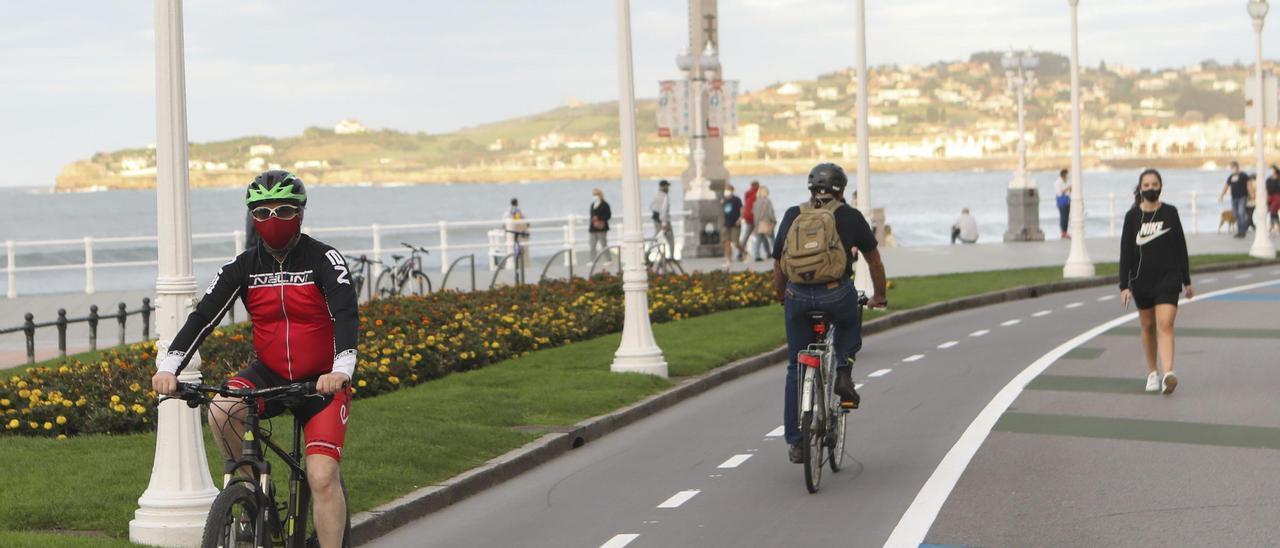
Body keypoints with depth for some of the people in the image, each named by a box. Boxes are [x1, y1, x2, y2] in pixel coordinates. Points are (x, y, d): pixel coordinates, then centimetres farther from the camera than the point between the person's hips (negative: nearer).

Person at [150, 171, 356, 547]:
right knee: (220, 412, -28)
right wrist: (169, 367, -28)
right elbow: (203, 316, -12)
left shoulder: (324, 260, -12)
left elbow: (346, 315, -26)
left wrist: (342, 369, -45)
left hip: (322, 381, -3)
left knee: (323, 477, -16)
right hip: (270, 374, 3)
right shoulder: (243, 267, -3)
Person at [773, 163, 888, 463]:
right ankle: (843, 371, 7)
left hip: (798, 296, 2)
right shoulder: (850, 217, 9)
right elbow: (874, 260, 19)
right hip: (837, 294, -2)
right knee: (849, 327, 34)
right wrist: (879, 296, 33)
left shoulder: (792, 216, 14)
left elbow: (778, 263, 19)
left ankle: (794, 442, 12)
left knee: (797, 368, 13)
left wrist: (780, 296, 36)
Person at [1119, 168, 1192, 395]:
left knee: (1165, 325, -15)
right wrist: (1124, 285, -5)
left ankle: (1168, 374, -26)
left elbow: (1181, 247, 7)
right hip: (1141, 280, 1)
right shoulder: (1132, 216, 0)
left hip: (1168, 278, -1)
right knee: (1148, 326, 12)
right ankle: (1152, 373, 26)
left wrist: (1186, 280, 9)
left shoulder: (1170, 213, 1)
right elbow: (1125, 252, 0)